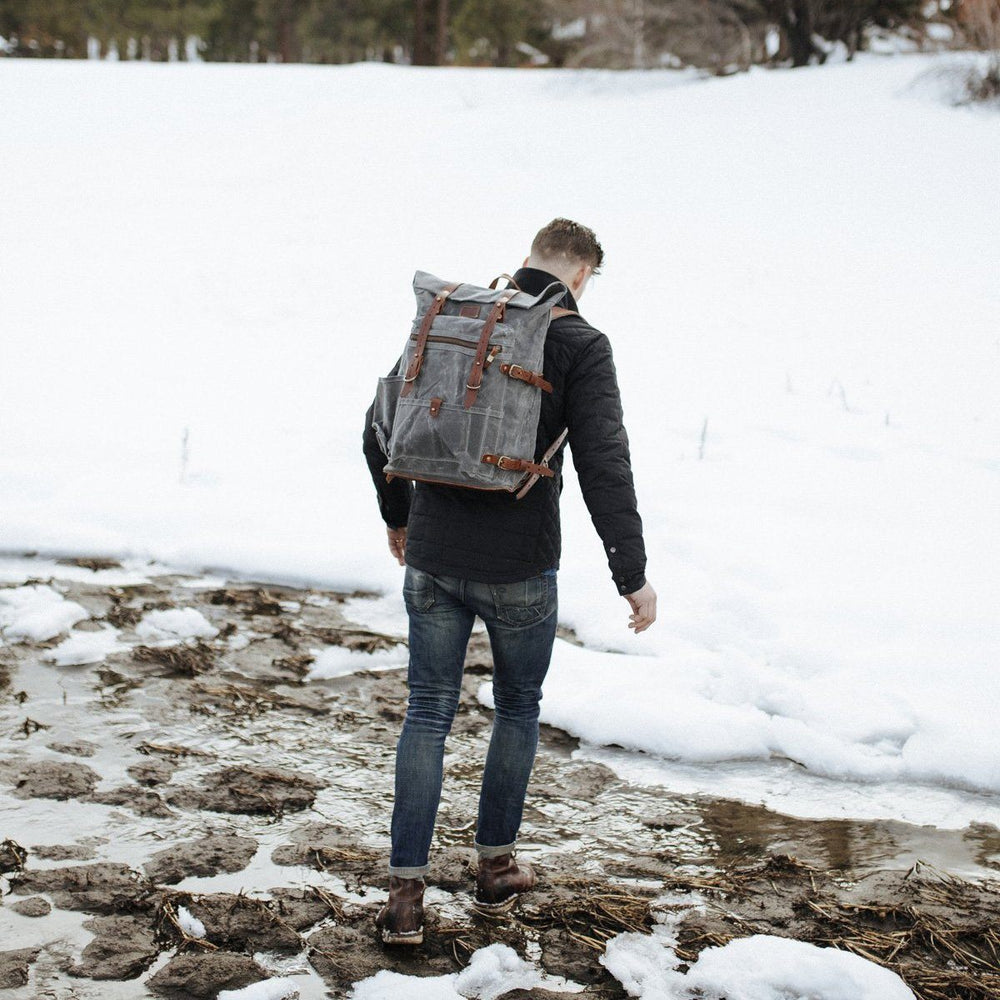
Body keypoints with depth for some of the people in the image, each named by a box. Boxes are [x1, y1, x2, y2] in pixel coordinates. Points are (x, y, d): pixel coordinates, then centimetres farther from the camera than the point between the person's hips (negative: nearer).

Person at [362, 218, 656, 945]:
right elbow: (604, 465, -16)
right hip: (519, 569, -3)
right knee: (518, 708, 18)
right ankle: (496, 867, 27)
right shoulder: (580, 345, -8)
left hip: (432, 558, 3)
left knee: (427, 714, 9)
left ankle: (406, 893, 5)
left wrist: (398, 515, 26)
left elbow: (381, 427, 12)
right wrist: (633, 574, -12)